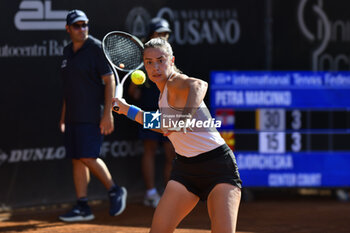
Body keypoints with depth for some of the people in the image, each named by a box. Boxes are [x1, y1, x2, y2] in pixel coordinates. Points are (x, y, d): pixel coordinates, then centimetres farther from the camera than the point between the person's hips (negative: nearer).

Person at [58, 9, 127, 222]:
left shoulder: (96, 48, -8)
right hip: (73, 116, 7)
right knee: (77, 159, 5)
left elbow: (110, 80, -11)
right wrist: (64, 116, 20)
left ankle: (115, 191, 5)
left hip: (92, 115, -7)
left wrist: (108, 113, -18)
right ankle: (83, 208, 7)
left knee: (88, 157, -14)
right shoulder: (68, 51, 14)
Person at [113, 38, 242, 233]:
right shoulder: (164, 93, 11)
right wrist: (129, 110, 30)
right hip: (185, 168, 8)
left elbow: (199, 85, -40)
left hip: (217, 164, -8)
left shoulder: (176, 82, -14)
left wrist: (186, 114, -58)